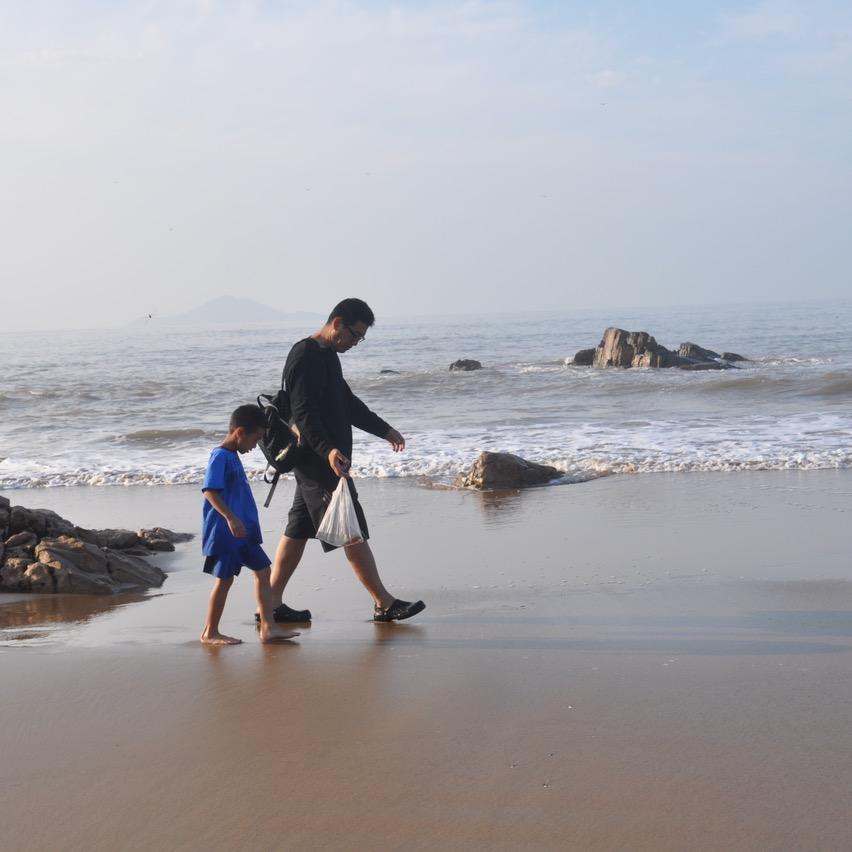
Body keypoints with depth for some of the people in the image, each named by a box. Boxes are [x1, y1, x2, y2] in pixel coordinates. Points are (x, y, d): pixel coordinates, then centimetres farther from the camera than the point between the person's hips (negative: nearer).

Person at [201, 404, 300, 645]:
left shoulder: (232, 456, 15)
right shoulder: (220, 457, -15)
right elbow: (210, 491, -25)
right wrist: (230, 518, -32)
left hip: (243, 532, 10)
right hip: (225, 532, -10)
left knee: (263, 570, 9)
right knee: (224, 579, -3)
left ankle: (268, 627, 10)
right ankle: (210, 633, 7)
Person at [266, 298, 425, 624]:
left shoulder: (327, 355, 17)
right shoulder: (307, 357, -16)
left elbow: (347, 403, 28)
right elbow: (303, 414, -25)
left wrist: (384, 430, 31)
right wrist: (328, 450, -36)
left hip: (317, 461, 11)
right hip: (319, 461, -11)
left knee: (298, 530, 11)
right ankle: (384, 604, -1)